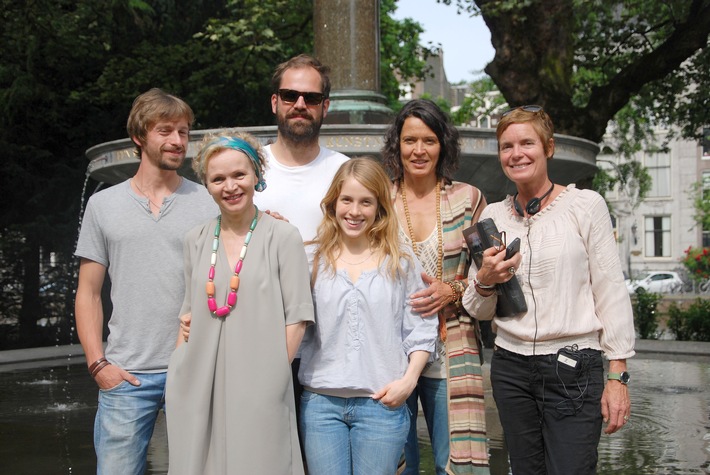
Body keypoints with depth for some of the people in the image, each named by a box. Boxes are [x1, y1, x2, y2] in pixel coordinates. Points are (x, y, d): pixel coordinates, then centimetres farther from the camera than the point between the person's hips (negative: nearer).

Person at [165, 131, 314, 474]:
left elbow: (296, 317, -4)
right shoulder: (197, 241, 10)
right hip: (199, 390, 4)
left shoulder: (282, 237, -3)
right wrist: (181, 373, 6)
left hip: (259, 392, -3)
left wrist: (272, 376, -10)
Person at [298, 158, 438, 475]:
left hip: (383, 402, 0)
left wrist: (408, 379, -7)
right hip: (321, 402, 1)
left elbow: (420, 330, 5)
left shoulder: (401, 264, 5)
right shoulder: (312, 259, 5)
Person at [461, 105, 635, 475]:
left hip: (575, 368, -4)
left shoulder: (585, 205, -3)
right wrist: (484, 281, -10)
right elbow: (478, 311, 13)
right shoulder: (492, 216, 8)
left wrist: (617, 375, -8)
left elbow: (612, 294, -3)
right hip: (511, 370, 4)